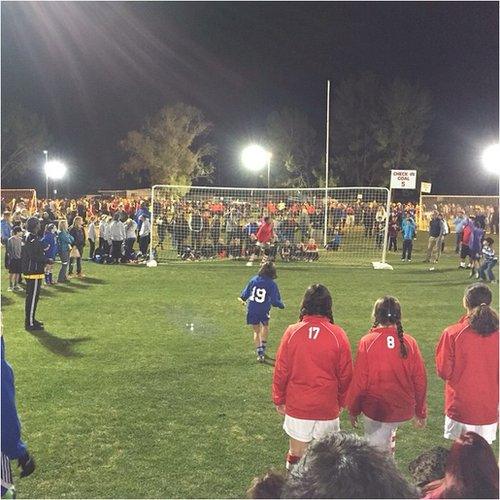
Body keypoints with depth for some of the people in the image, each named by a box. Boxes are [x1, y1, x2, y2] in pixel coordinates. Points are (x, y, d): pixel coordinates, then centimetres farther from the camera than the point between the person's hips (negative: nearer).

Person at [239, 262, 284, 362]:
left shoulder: (254, 280, -5)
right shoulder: (272, 284, -13)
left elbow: (245, 293, 3)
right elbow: (274, 301, -13)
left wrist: (243, 299, 26)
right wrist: (281, 305, 8)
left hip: (252, 310, 2)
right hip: (264, 311, -1)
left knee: (256, 331, 14)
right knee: (265, 326, 28)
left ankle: (260, 353, 8)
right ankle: (263, 348, 32)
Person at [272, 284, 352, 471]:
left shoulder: (292, 332, -10)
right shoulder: (338, 335, -11)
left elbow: (281, 371, -4)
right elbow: (346, 375, -2)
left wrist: (279, 400, 11)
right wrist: (341, 401, 14)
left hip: (297, 407, 1)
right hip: (327, 408, 0)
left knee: (296, 455, 14)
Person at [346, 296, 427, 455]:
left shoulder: (367, 342, -14)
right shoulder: (409, 342, -7)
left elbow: (359, 381, -10)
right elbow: (420, 380, -1)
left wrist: (353, 410, 4)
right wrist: (420, 412, 12)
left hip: (375, 410, -3)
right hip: (404, 411, 3)